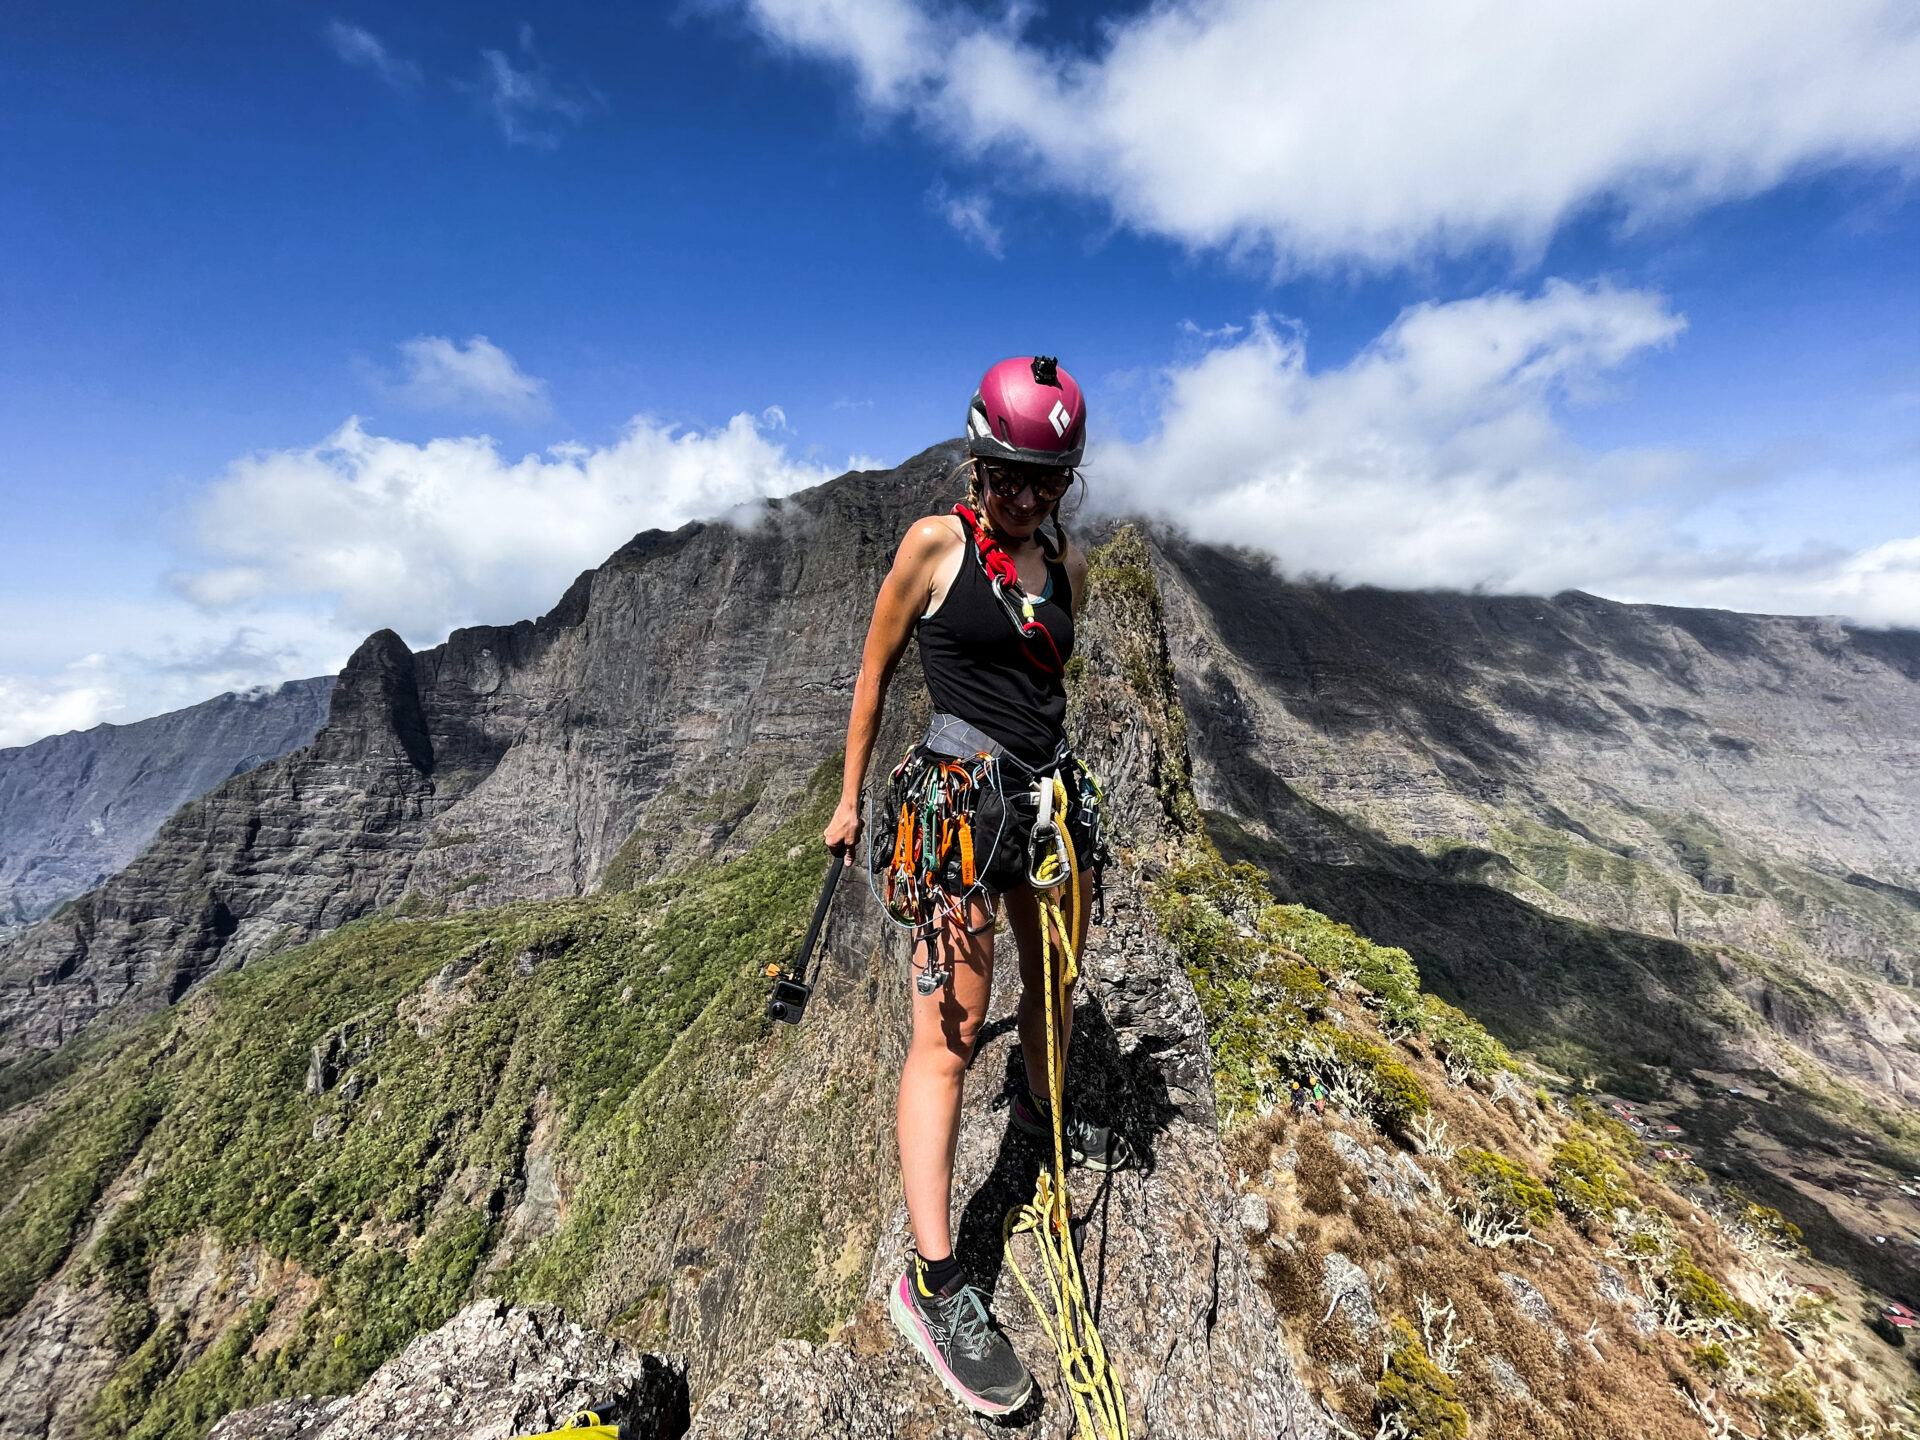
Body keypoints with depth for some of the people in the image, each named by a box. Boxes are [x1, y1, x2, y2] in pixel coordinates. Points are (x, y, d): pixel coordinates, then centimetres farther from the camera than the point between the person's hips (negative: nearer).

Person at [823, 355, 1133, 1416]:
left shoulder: (1069, 563, 9)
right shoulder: (934, 543, -6)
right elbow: (874, 671, -1)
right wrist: (850, 796, 1)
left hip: (1053, 790, 7)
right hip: (959, 796, -6)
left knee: (1052, 982, 22)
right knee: (949, 1034, -5)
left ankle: (1045, 1115, 51)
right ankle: (933, 1285, 8)